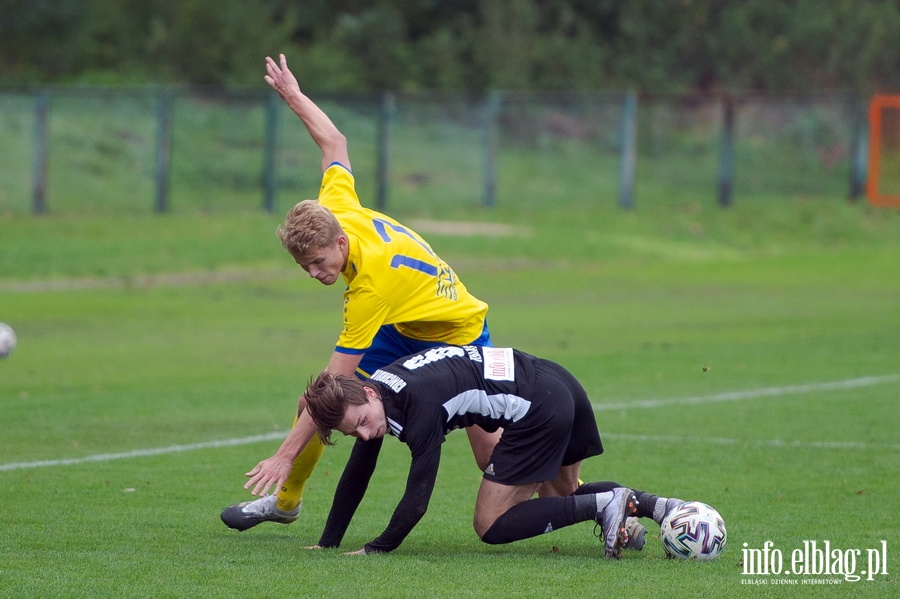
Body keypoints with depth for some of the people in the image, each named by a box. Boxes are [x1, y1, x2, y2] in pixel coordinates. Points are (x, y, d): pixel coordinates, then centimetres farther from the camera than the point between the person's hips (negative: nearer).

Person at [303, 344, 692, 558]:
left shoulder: (420, 403, -25)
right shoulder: (368, 397, 2)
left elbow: (418, 499, -23)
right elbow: (355, 480, 11)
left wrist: (377, 549, -14)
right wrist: (326, 546, 8)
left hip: (540, 407, -10)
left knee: (490, 526, -5)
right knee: (569, 489, 31)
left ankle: (604, 505, -10)